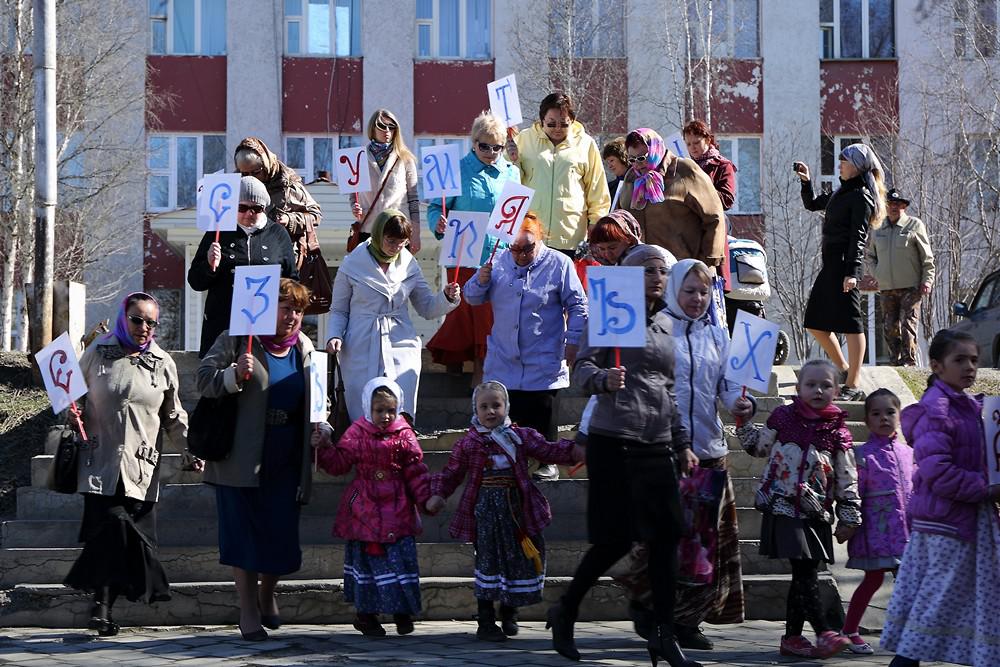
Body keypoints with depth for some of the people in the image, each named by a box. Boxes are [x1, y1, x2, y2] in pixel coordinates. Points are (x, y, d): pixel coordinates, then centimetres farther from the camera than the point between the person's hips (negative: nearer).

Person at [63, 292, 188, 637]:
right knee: (111, 528, -14)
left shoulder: (163, 364, 11)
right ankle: (102, 605, -6)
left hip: (142, 467, 2)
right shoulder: (98, 353, 7)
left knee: (129, 538, -3)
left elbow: (173, 416, 16)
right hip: (101, 463, -2)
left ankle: (103, 608, 9)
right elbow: (75, 395, 16)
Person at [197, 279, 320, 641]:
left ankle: (267, 594, 31)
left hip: (285, 460, 4)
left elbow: (313, 400, 23)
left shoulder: (303, 347, 10)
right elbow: (204, 379, -9)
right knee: (244, 533, -1)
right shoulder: (239, 338, -5)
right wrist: (234, 374, -26)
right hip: (242, 457, -4)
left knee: (281, 534, 3)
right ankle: (249, 613, 10)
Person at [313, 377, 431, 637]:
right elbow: (338, 463, 2)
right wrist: (324, 447, -12)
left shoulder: (404, 436, 0)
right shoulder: (357, 433, 0)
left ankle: (403, 611, 14)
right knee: (366, 556, 5)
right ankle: (366, 613, 16)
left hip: (397, 510, 0)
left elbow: (415, 471, 2)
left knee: (401, 556, -1)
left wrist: (425, 498, -4)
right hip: (365, 508, 0)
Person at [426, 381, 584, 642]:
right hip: (485, 510, -3)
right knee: (488, 559, -3)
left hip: (516, 507, 3)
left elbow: (550, 450, 3)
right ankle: (486, 623, 7)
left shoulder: (521, 436, 7)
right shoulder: (468, 444, 2)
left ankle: (509, 613, 30)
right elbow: (451, 473, 9)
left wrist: (581, 453, -8)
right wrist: (438, 495, -5)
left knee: (519, 558, 6)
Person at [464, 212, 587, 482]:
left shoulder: (559, 264, -4)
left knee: (542, 416, 2)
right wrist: (480, 280, -9)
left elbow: (577, 306, 1)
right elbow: (473, 298, 12)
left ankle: (547, 462, 17)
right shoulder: (499, 263, 5)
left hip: (543, 364, -3)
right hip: (503, 363, 3)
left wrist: (573, 341, -4)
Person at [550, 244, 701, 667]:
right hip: (615, 442, -6)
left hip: (657, 445, 6)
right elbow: (581, 368, -11)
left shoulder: (666, 325, 17)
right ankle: (564, 612, 18)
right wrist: (603, 379, -33)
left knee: (666, 536, -1)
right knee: (616, 539, -4)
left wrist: (682, 443, 19)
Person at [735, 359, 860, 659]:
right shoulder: (783, 417, 2)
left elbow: (847, 479, 6)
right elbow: (759, 446, 14)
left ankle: (792, 636, 15)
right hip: (783, 506, -3)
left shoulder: (837, 432, 3)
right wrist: (745, 423, 1)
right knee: (803, 572, -11)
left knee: (805, 573, 7)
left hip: (816, 511, 3)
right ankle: (824, 634, -14)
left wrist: (848, 517, 5)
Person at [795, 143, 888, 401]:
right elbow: (811, 204, 33)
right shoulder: (842, 193, 19)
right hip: (830, 263, 10)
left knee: (850, 322, -8)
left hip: (845, 263, -10)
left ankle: (853, 386, -7)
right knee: (814, 322, 12)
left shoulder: (861, 196, -7)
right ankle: (844, 370, 23)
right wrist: (806, 182, 16)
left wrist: (852, 272, -21)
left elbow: (858, 237, -15)